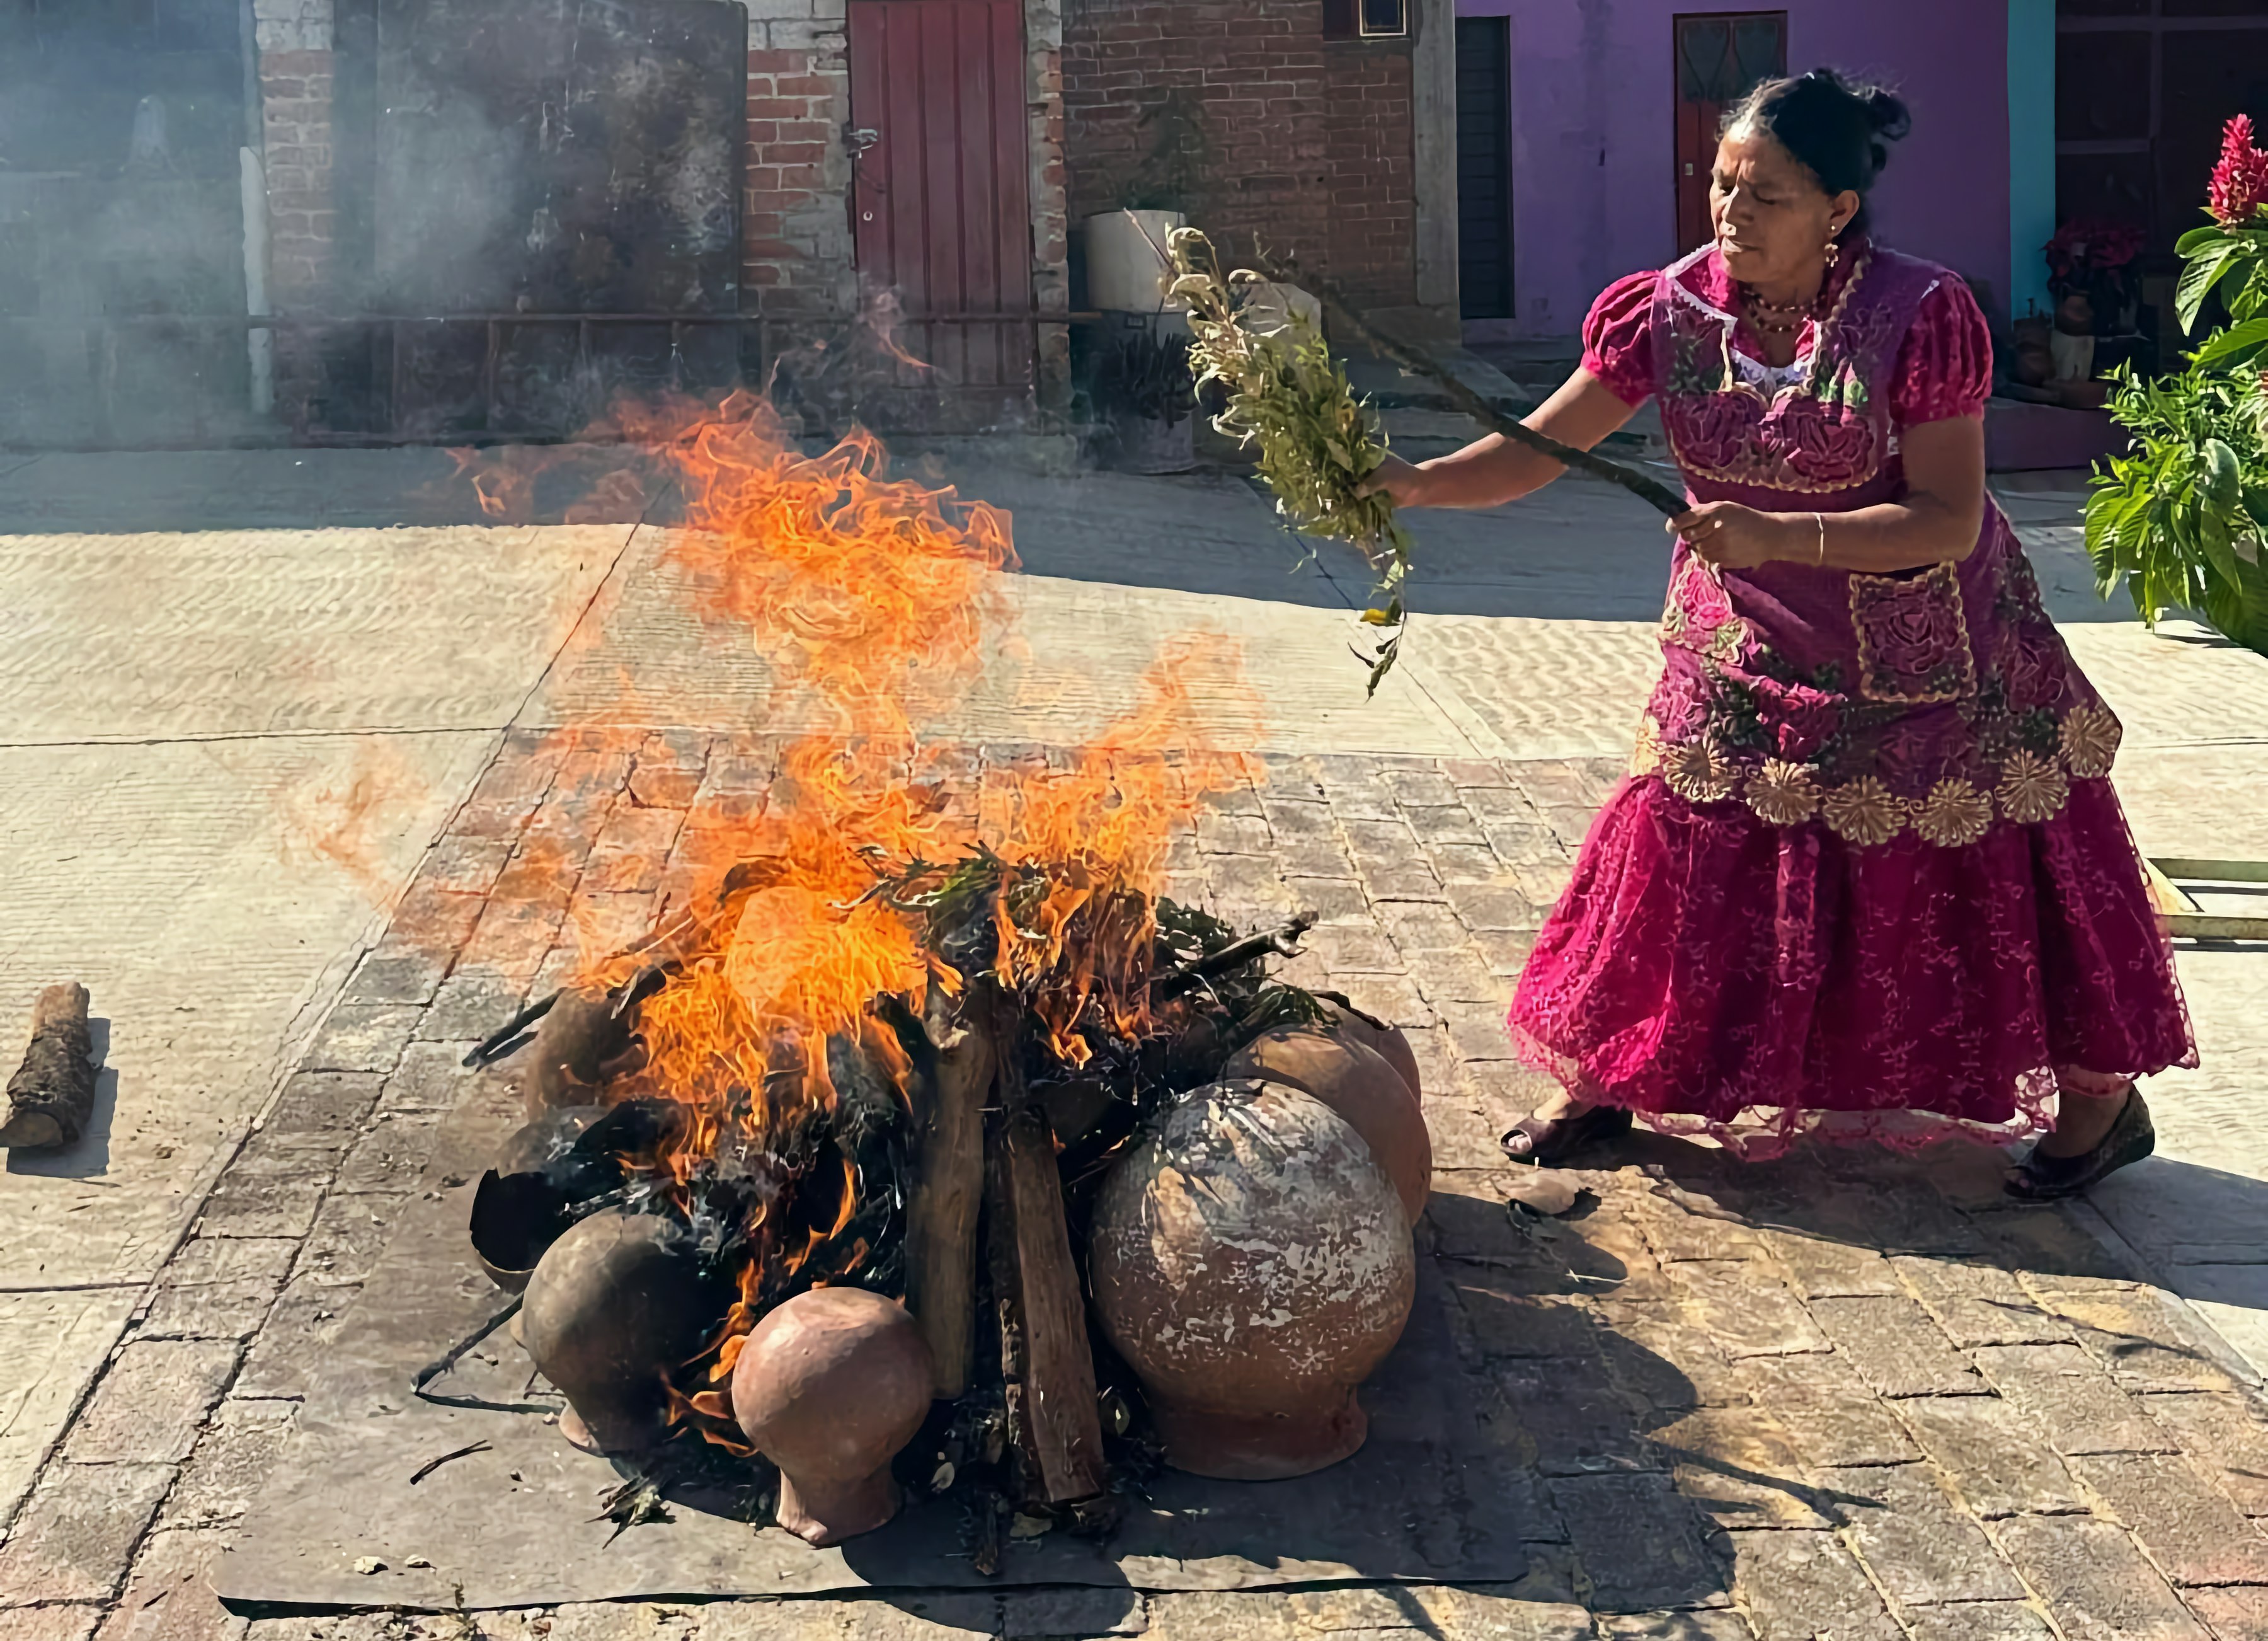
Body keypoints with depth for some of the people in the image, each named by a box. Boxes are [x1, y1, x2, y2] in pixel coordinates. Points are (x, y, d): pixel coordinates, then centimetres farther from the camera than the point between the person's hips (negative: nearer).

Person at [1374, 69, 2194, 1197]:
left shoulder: (1919, 318, -22)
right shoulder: (1670, 312, -11)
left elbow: (1950, 522, -24)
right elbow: (1537, 450, -10)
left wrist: (1780, 536, -36)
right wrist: (1417, 483, -28)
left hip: (1922, 661, -3)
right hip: (1744, 650, 3)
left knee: (1980, 868, 5)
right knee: (1684, 849, 6)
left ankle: (2100, 1093, 25)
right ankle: (1604, 1081, 23)